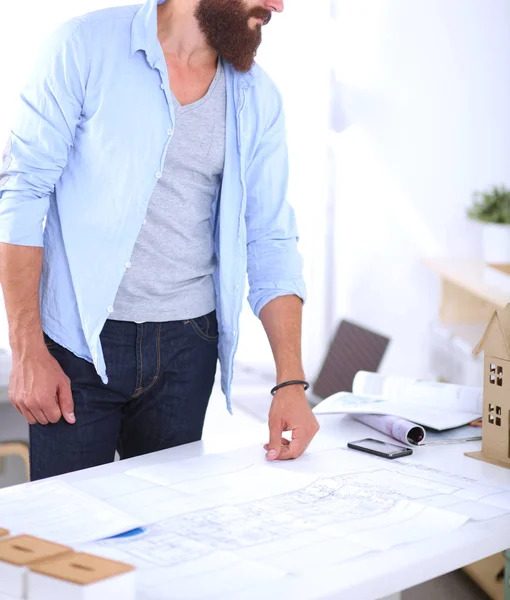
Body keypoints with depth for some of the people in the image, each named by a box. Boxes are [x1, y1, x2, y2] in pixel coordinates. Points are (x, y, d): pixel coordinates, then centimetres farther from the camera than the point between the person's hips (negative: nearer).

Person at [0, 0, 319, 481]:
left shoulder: (257, 99, 4)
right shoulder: (86, 46, -7)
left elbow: (270, 242, 3)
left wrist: (291, 382, -7)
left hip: (188, 347, 4)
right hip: (79, 344, -3)